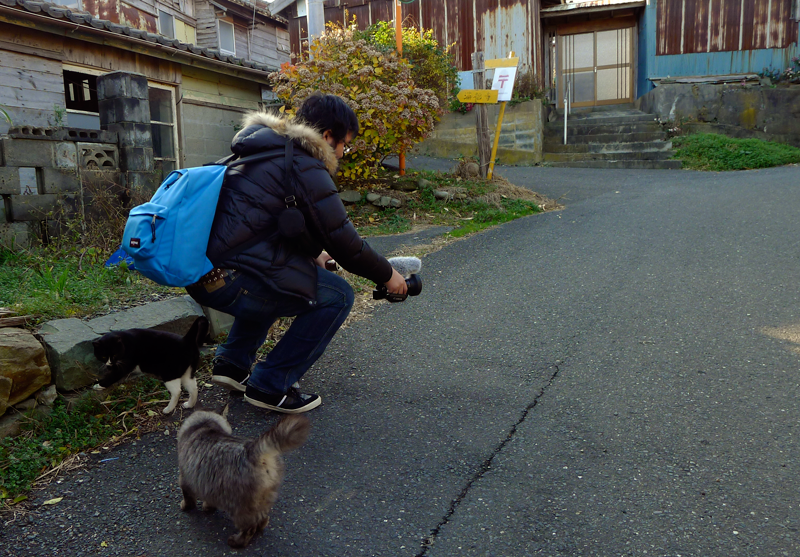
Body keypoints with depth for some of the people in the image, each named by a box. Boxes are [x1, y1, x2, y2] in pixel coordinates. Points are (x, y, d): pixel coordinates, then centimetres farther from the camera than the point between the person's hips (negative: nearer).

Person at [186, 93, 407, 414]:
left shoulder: (262, 151, 20)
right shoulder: (306, 168, -8)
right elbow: (345, 243, -5)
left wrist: (312, 255, 33)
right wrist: (387, 275, 10)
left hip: (199, 272, 10)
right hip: (229, 280, -10)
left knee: (278, 280, 35)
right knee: (337, 296, 0)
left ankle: (233, 363, 29)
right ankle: (270, 387, 4)